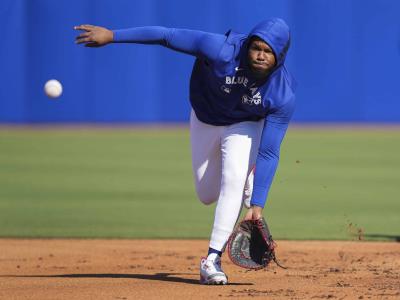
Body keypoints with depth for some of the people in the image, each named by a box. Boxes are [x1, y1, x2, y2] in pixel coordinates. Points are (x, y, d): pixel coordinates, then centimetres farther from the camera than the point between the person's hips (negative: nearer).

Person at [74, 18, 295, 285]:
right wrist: (111, 35, -31)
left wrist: (258, 204, -37)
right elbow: (168, 35, -33)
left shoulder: (284, 95, -35)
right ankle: (246, 176, 45)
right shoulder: (222, 50, -39)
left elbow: (269, 154, -32)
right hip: (205, 120, 2)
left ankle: (213, 260, -19)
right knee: (207, 195, 11)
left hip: (245, 125, -2)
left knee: (234, 179, -26)